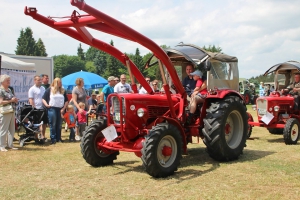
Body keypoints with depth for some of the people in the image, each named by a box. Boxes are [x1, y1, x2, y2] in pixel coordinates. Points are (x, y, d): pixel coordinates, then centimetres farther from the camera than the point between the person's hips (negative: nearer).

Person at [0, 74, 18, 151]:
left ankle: (10, 145, 20)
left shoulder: (9, 90, 14)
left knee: (11, 130, 12)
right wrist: (11, 100, -17)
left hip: (12, 112, 9)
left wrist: (15, 100, 6)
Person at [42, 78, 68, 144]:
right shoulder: (49, 90, 2)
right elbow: (43, 99, 2)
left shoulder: (63, 91, 13)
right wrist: (46, 105, -13)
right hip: (52, 109, -4)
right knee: (53, 124, -2)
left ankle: (58, 138, 16)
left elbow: (66, 100, 14)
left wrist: (64, 108, 3)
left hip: (60, 109, 4)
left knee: (59, 125, 8)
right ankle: (53, 139, 2)